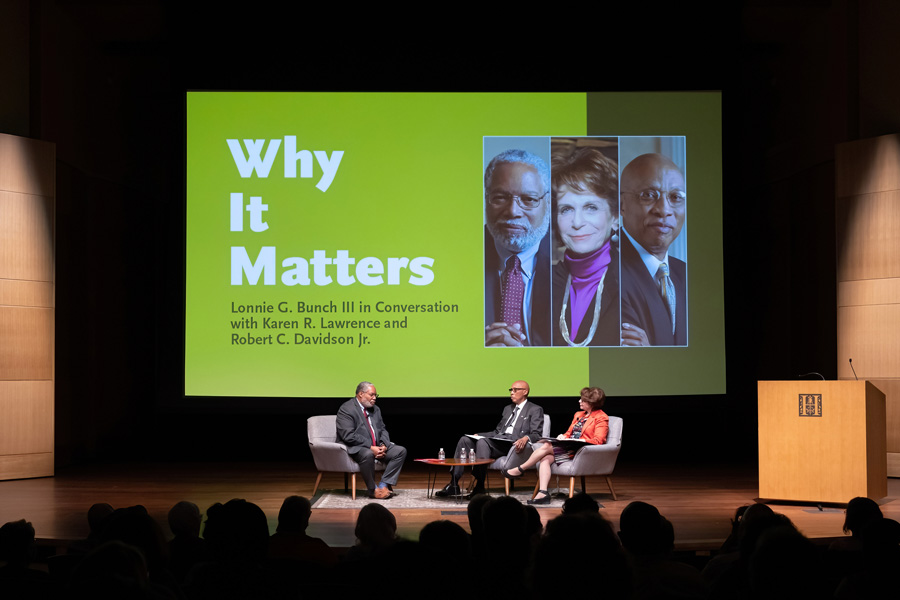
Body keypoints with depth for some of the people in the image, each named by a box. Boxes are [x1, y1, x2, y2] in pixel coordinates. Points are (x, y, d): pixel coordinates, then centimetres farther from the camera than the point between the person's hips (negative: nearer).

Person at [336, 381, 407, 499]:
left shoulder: (375, 410, 17)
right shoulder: (346, 409, -10)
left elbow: (382, 430, 17)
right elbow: (348, 436, -20)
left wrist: (383, 445, -6)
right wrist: (370, 447, -23)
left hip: (376, 447, 8)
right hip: (354, 448, -8)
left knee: (401, 451, -8)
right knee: (368, 454, -40)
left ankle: (384, 485, -12)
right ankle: (373, 490, -21)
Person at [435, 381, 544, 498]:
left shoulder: (535, 410, 8)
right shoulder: (508, 409, 31)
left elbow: (536, 434, -5)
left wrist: (525, 438, -28)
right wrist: (478, 435, 12)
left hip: (514, 445, -8)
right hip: (497, 442, 8)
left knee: (482, 442, -33)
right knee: (465, 440, -13)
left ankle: (479, 487, -33)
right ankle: (453, 483, -19)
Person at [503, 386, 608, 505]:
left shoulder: (601, 418, -2)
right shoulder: (579, 415, 25)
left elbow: (598, 441, -14)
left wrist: (575, 441, -20)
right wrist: (563, 437, 1)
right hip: (568, 448, 8)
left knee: (546, 446, -21)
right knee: (545, 458, -22)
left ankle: (520, 469, -7)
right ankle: (543, 493, -33)